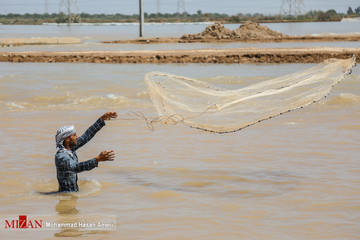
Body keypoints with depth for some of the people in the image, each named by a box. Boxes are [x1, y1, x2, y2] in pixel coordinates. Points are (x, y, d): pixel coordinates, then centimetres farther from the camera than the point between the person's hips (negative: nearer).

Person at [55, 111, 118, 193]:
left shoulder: (70, 149, 4)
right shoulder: (60, 156, -22)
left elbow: (86, 136, 13)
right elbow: (76, 167, -38)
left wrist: (102, 119, 12)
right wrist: (98, 159, -45)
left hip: (74, 191, 9)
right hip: (66, 194, -9)